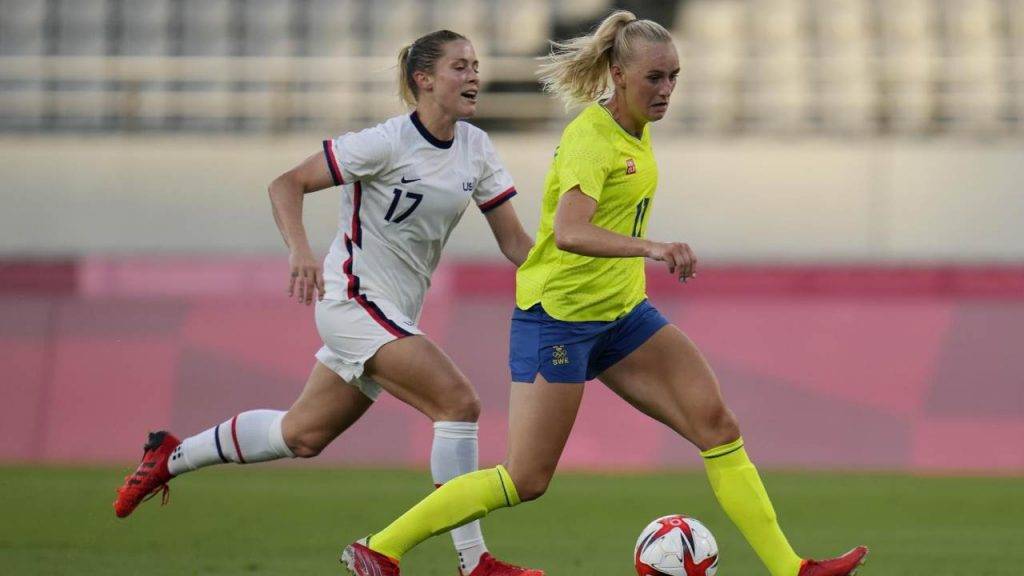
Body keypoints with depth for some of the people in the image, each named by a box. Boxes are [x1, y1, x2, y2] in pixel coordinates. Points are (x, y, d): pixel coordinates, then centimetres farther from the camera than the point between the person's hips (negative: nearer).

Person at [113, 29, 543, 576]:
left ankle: (171, 457, 35)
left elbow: (514, 242, 7)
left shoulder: (475, 148, 4)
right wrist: (300, 250, -30)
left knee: (302, 436, 16)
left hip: (395, 316, 8)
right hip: (353, 302, -8)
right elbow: (286, 184, -14)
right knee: (459, 402, -21)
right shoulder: (387, 142, -17)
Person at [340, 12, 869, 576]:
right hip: (558, 314, -8)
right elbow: (568, 232, -38)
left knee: (714, 420, -6)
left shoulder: (635, 128, 7)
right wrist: (650, 248, -50)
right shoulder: (591, 137, -20)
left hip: (621, 313, 8)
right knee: (527, 480, -5)